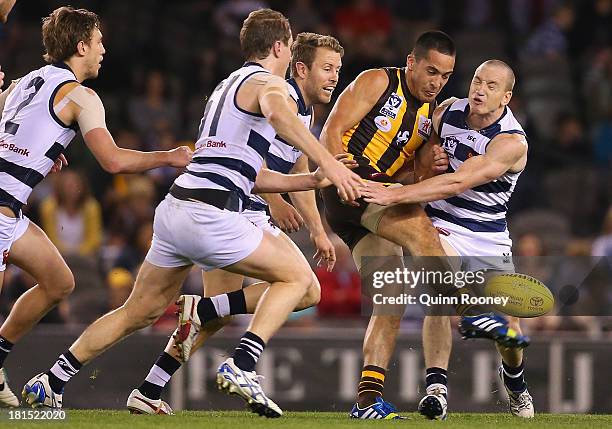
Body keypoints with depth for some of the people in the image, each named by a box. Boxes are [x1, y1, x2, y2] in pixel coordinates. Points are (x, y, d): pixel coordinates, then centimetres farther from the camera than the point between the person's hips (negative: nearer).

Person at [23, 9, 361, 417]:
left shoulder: (227, 85, 27)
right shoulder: (268, 83, -1)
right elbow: (277, 113, -29)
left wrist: (313, 180, 24)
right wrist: (327, 162, -36)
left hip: (173, 210, 9)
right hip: (210, 215, -9)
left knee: (140, 311, 18)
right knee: (298, 276, 3)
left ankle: (50, 383, 19)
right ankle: (241, 365, -11)